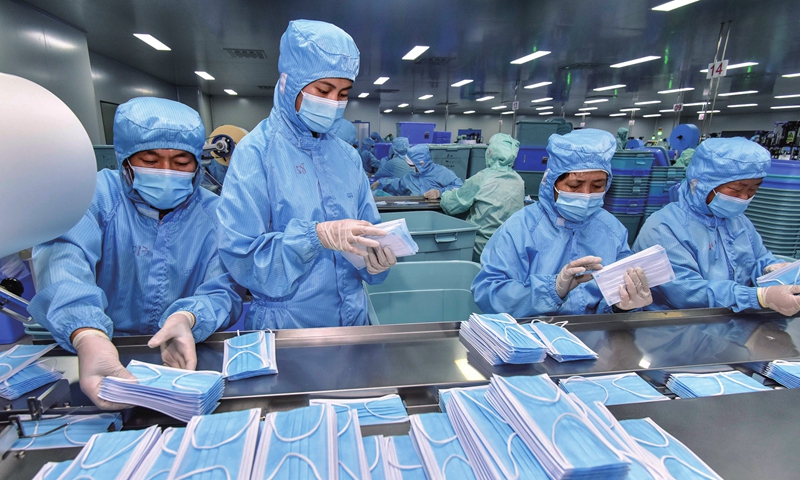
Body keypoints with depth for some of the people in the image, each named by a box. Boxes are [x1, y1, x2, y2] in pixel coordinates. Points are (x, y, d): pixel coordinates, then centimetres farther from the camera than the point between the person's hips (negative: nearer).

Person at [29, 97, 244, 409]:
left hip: (190, 358, -1)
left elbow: (224, 290, -8)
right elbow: (63, 257, -21)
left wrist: (187, 319, -31)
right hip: (105, 355, 2)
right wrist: (87, 334, -41)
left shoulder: (214, 213, 2)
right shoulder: (97, 195, -2)